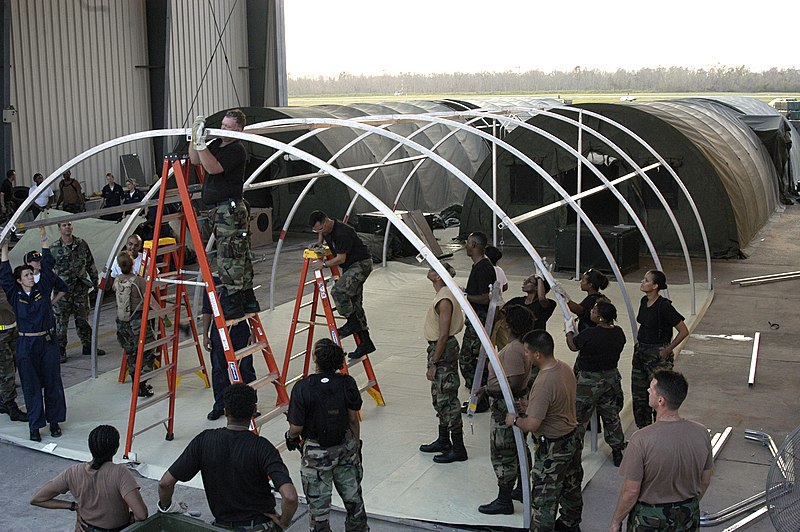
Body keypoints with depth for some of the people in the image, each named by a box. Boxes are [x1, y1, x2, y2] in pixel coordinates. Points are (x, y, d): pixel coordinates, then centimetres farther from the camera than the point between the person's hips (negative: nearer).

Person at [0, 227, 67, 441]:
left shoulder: (43, 289, 4)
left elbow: (47, 266, 1)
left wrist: (44, 237, 0)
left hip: (48, 342, 1)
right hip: (27, 345, -1)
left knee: (52, 382, 6)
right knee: (31, 386, 4)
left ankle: (54, 421, 18)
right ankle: (35, 426, 10)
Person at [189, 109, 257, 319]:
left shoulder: (237, 150, -13)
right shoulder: (216, 144, 16)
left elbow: (213, 167, -23)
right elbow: (195, 160, 13)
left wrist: (201, 144, -23)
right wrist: (194, 135, 4)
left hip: (230, 210, -10)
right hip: (220, 210, 10)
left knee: (228, 259, -10)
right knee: (240, 258, 14)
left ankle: (234, 308, -6)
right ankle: (248, 303, 22)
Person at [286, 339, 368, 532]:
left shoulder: (303, 388, -22)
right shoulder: (347, 383, -12)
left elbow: (296, 428, -17)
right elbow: (353, 419, -2)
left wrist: (290, 437, 5)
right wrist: (356, 443, 13)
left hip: (316, 453, -3)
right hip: (345, 447, 3)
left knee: (318, 501, 14)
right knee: (352, 495, 21)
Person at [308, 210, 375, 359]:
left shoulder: (343, 232, -26)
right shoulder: (325, 230, 2)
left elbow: (341, 259, -23)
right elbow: (321, 238, 29)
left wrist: (323, 264, -17)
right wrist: (318, 245, 11)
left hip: (362, 264, -10)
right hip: (349, 266, 10)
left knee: (338, 291, -26)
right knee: (354, 302, 7)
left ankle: (353, 322, -9)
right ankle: (365, 342, 11)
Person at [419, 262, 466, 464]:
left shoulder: (444, 300, -22)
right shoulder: (443, 295, 10)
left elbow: (443, 335, -23)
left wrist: (434, 364, -20)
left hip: (444, 351, -11)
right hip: (438, 348, 11)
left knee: (447, 400, -4)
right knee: (438, 397, 19)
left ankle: (458, 449, 3)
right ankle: (443, 441, 32)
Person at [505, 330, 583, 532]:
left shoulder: (543, 384, -32)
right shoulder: (565, 369, -4)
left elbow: (531, 425, -29)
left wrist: (515, 420, -10)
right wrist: (530, 407, 10)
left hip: (552, 449, -9)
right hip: (573, 439, 9)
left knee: (543, 499, 5)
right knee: (571, 488, 27)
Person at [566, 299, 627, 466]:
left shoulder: (589, 334, -26)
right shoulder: (618, 332, -8)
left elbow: (573, 346, -10)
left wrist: (569, 331, 8)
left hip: (589, 381, -6)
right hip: (611, 378, 6)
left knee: (578, 417, 11)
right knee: (611, 416, 20)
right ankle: (618, 452, 28)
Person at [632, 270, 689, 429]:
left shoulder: (664, 306, -20)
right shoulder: (644, 301, 4)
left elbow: (684, 331, -17)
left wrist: (667, 350, -12)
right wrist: (640, 345, 14)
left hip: (658, 356, -8)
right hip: (640, 352, 8)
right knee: (638, 396, 14)